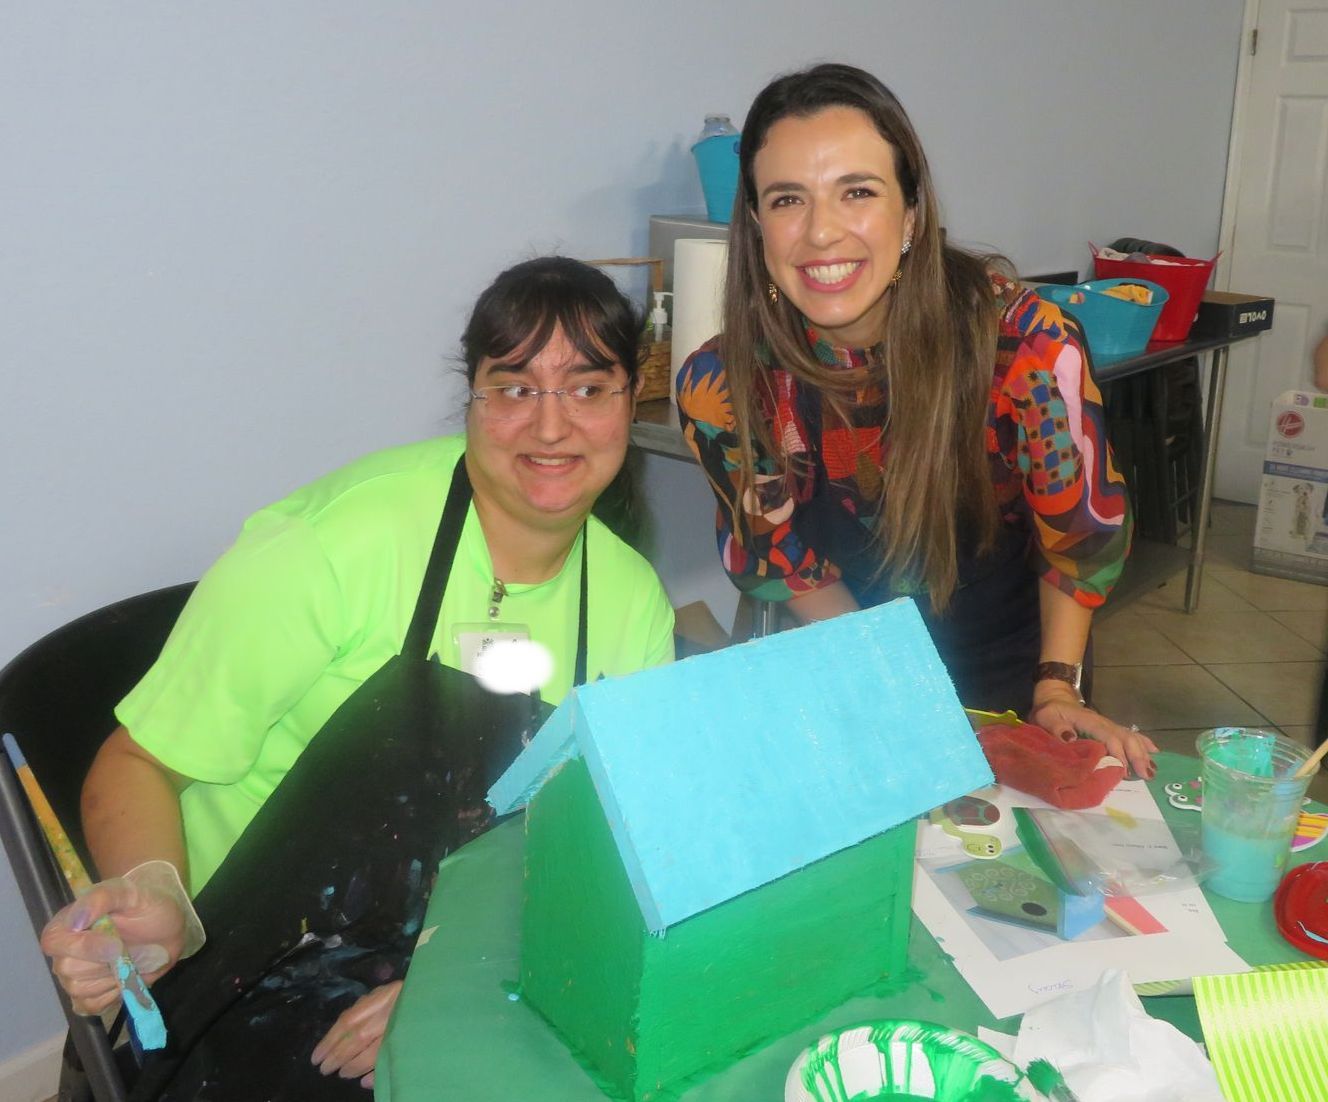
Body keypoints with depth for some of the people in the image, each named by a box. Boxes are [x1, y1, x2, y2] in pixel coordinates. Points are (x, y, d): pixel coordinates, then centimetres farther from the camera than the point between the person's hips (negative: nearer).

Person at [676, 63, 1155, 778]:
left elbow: (1080, 530, -11)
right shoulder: (718, 387, -22)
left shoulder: (1027, 344, -27)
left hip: (1013, 682, -1)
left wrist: (1055, 691, -13)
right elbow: (789, 564, -8)